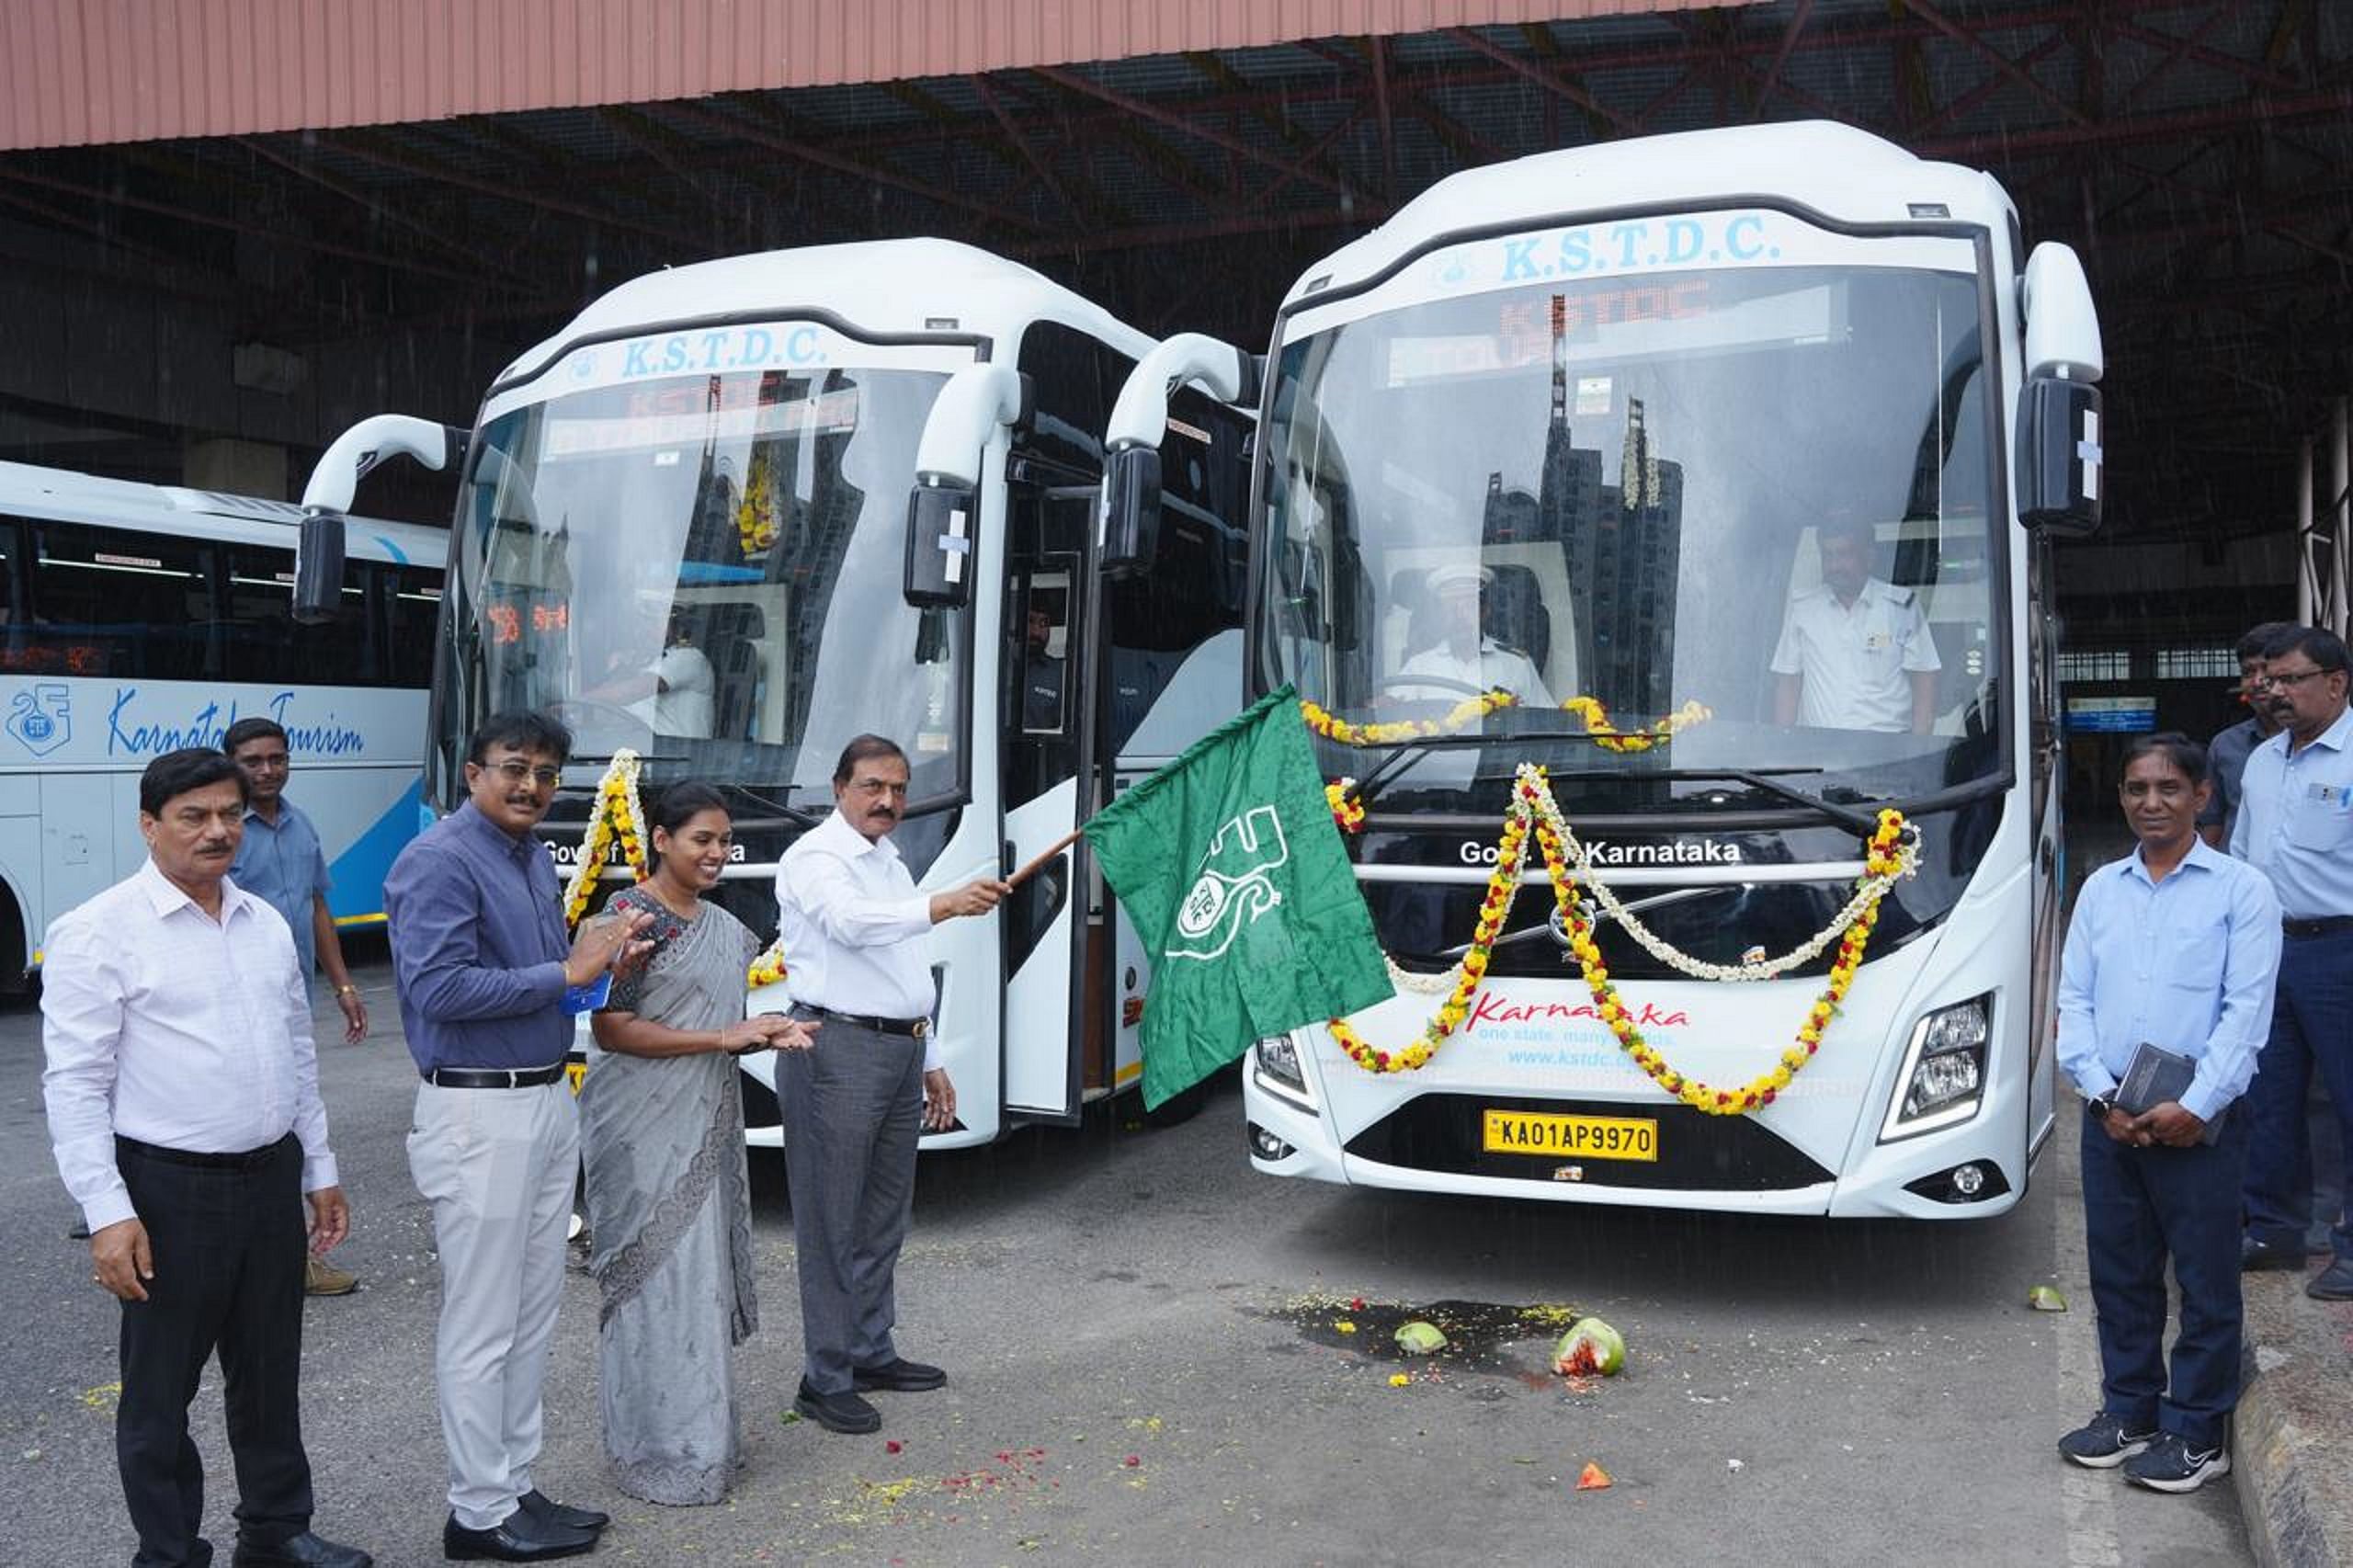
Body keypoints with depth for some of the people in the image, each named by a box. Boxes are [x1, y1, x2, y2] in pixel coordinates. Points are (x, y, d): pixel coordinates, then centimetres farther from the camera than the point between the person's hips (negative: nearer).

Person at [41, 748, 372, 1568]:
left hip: (272, 1177, 6)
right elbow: (75, 1084, -12)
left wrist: (319, 1170, 16)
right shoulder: (98, 933, -10)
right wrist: (107, 1212, -17)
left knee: (270, 1374, 17)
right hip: (170, 1190, -6)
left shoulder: (266, 924, 9)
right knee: (161, 1387, 9)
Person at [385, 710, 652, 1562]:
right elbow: (439, 989, -22)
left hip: (549, 1102, 9)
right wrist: (565, 973, -18)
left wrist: (599, 956, 0)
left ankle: (515, 1486, 27)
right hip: (480, 1114, -9)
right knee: (482, 1326, 1)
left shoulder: (534, 858, 13)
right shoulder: (438, 861, -14)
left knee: (533, 1317, 16)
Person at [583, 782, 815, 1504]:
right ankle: (658, 1452, 8)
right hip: (645, 1129, -8)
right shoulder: (632, 916, -11)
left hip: (706, 1128, 8)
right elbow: (613, 1030, -17)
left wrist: (770, 1034, 0)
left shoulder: (724, 928, 12)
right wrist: (723, 1038, -20)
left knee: (704, 1277, 13)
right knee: (657, 1282, -3)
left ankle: (701, 1434, 25)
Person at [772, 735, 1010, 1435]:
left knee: (883, 1216, 15)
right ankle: (825, 1379, 4)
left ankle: (871, 1353, 28)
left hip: (901, 1051, 9)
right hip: (840, 1050, -9)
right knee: (831, 1220, -3)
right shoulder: (816, 857, -8)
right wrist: (943, 904, -44)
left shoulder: (890, 862, 19)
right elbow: (850, 922, -30)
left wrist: (931, 1062, 22)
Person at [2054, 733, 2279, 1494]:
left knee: (2205, 1281, 5)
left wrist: (2194, 1108, -16)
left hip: (2199, 1122, -4)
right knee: (2119, 1272, 13)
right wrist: (2101, 1094, -7)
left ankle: (2197, 1433, 17)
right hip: (2109, 1116, 4)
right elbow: (2074, 999, 6)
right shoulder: (2101, 888, 8)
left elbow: (2246, 1010, -10)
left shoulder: (2241, 889, -3)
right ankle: (2129, 1410, 27)